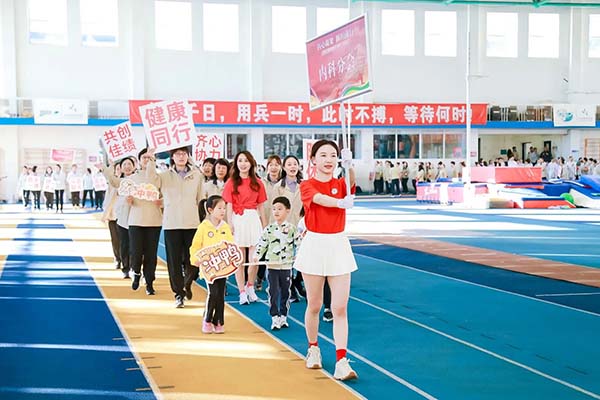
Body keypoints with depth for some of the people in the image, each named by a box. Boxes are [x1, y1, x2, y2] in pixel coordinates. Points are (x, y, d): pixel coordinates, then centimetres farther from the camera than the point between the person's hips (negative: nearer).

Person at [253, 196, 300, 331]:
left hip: (286, 266, 0)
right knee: (273, 293, -1)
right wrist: (257, 255, -8)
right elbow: (262, 244, 6)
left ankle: (283, 317, 19)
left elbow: (298, 244, 2)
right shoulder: (268, 229, 2)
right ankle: (275, 318, 5)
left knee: (285, 292, 8)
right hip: (272, 266, 0)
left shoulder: (292, 229, -1)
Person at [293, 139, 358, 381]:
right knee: (314, 306, 10)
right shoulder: (307, 186, -2)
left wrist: (349, 165, -44)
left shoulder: (340, 184, 4)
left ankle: (341, 362, -7)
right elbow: (320, 199, -25)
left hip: (338, 246, 2)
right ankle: (313, 349, 33)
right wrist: (341, 203, -47)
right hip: (314, 245, -1)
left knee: (340, 308, -5)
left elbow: (351, 183, -21)